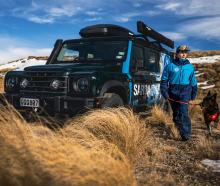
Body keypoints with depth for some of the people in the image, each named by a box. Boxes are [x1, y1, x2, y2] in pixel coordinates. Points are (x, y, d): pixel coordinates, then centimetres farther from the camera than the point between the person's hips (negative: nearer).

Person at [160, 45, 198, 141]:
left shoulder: (190, 67, 8)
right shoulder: (170, 66, 3)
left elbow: (193, 82, 17)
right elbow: (164, 80, 4)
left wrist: (193, 93, 18)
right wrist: (164, 92, -4)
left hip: (185, 92, -1)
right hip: (173, 92, 1)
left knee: (183, 112, -13)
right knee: (175, 112, 12)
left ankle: (185, 134, -10)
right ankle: (178, 127, 30)